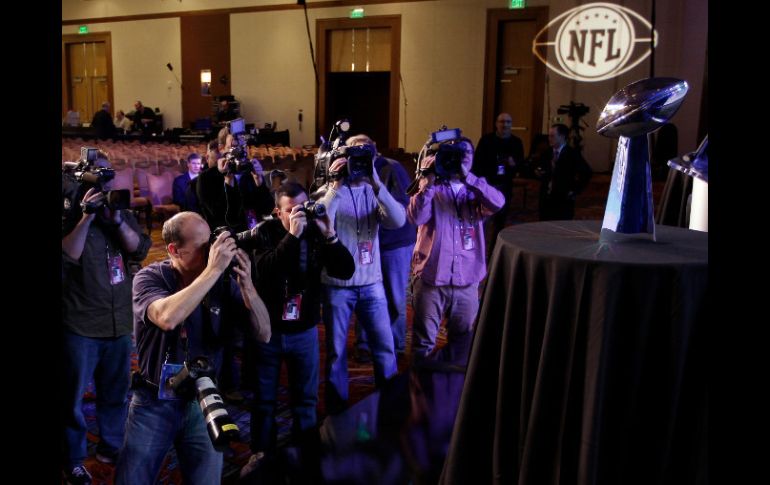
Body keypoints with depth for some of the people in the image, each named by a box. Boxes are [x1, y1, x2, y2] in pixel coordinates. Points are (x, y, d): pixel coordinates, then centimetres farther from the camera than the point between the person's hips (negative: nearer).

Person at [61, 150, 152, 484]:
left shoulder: (120, 211, 7)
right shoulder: (68, 214, -5)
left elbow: (140, 250, -5)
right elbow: (67, 257, -19)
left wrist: (117, 220, -17)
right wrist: (86, 217, -24)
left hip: (119, 321, 4)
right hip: (80, 324, -4)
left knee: (115, 392, 17)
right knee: (73, 397, 8)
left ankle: (111, 446, 34)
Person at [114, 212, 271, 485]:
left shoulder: (223, 282, -6)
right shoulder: (149, 277, -12)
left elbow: (263, 335, -7)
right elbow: (167, 318, -34)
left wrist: (247, 285, -21)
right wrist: (213, 270, -31)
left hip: (202, 402, 2)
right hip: (154, 402, -2)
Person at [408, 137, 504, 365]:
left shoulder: (476, 190, 8)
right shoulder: (432, 188, 2)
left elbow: (498, 203, -13)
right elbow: (416, 218, -14)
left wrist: (467, 177, -21)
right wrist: (428, 182, -22)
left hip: (466, 280, 3)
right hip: (431, 277, -3)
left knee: (463, 341, 14)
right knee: (424, 342, 4)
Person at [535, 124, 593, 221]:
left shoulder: (572, 153, -8)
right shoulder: (547, 153, 11)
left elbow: (586, 173, -16)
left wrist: (575, 190, -15)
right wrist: (538, 173, 1)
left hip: (563, 201, -6)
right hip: (546, 199, 6)